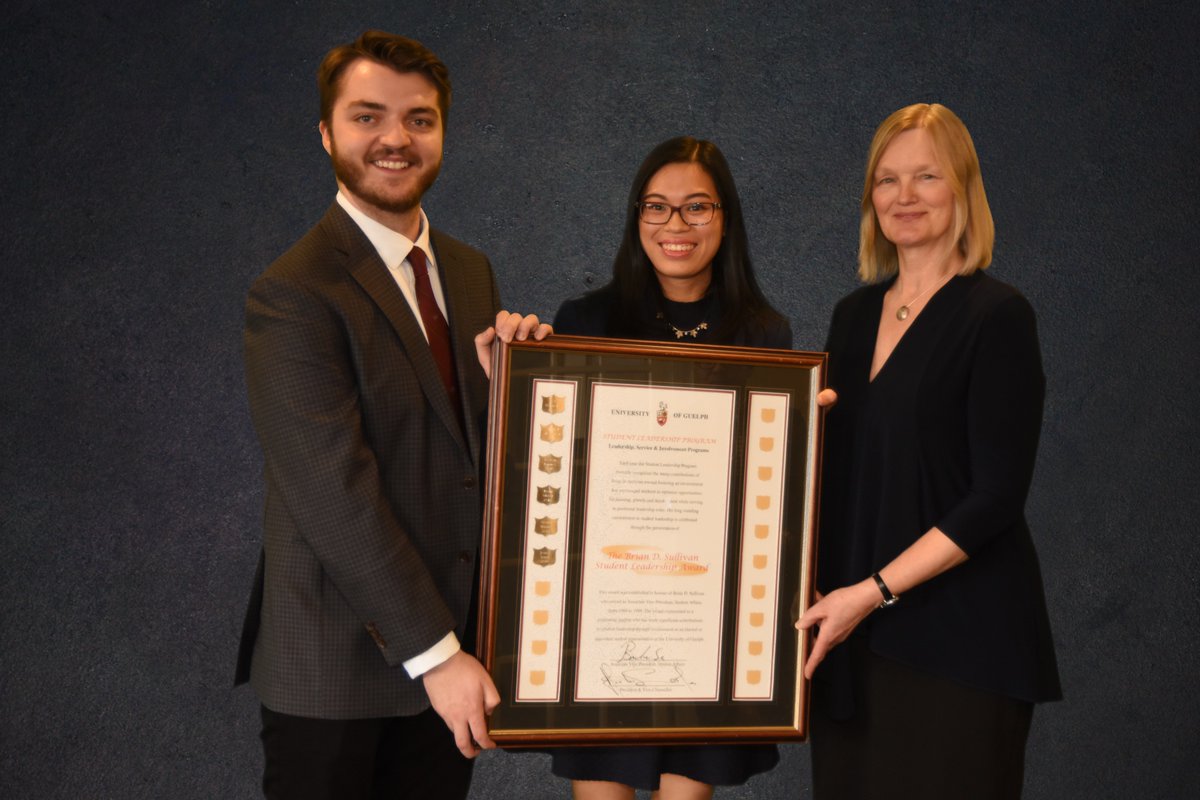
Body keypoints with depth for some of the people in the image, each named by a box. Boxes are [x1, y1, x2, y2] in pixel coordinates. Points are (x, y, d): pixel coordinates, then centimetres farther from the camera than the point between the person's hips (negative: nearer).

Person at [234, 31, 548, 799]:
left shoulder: (470, 271, 8)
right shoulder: (294, 294, -16)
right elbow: (335, 496, -21)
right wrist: (434, 653, -20)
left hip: (454, 649, 7)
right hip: (338, 664, -6)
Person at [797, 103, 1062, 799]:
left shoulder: (997, 316, -8)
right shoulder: (855, 315, 11)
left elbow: (995, 497, -13)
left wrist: (873, 592, -16)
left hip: (960, 636, -5)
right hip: (851, 637, 5)